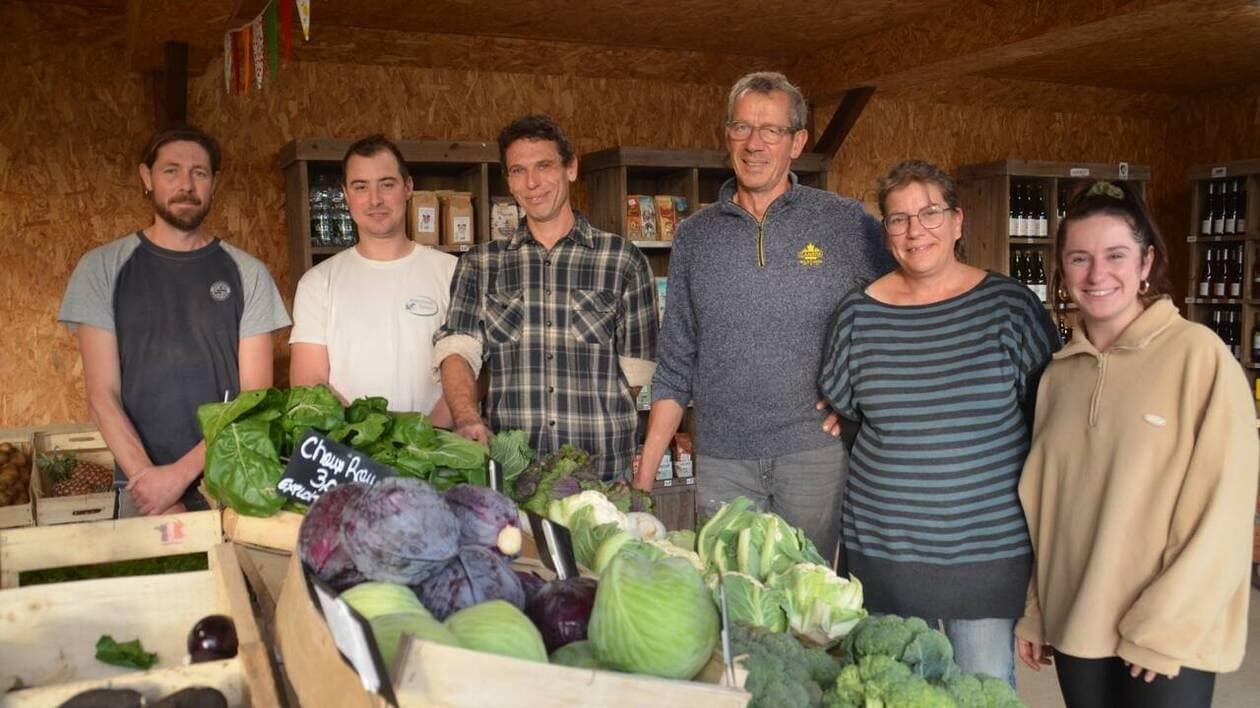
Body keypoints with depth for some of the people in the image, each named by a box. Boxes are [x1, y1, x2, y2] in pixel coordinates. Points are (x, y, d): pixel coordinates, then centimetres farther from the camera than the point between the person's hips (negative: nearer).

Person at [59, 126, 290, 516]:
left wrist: (181, 473, -12)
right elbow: (103, 397, -2)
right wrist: (148, 478, -14)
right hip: (142, 496, 0)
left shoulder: (247, 272, 3)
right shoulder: (102, 268, 3)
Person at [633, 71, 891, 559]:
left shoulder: (847, 224, -1)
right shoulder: (695, 235, 7)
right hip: (722, 461, 2)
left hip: (816, 451, -2)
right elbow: (676, 366, 9)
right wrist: (645, 471, 5)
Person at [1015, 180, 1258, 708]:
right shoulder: (1058, 372, 5)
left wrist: (1166, 626, -12)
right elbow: (1039, 503, 9)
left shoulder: (1198, 355, -10)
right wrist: (1032, 613, 9)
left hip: (1169, 641, -4)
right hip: (1074, 626, 4)